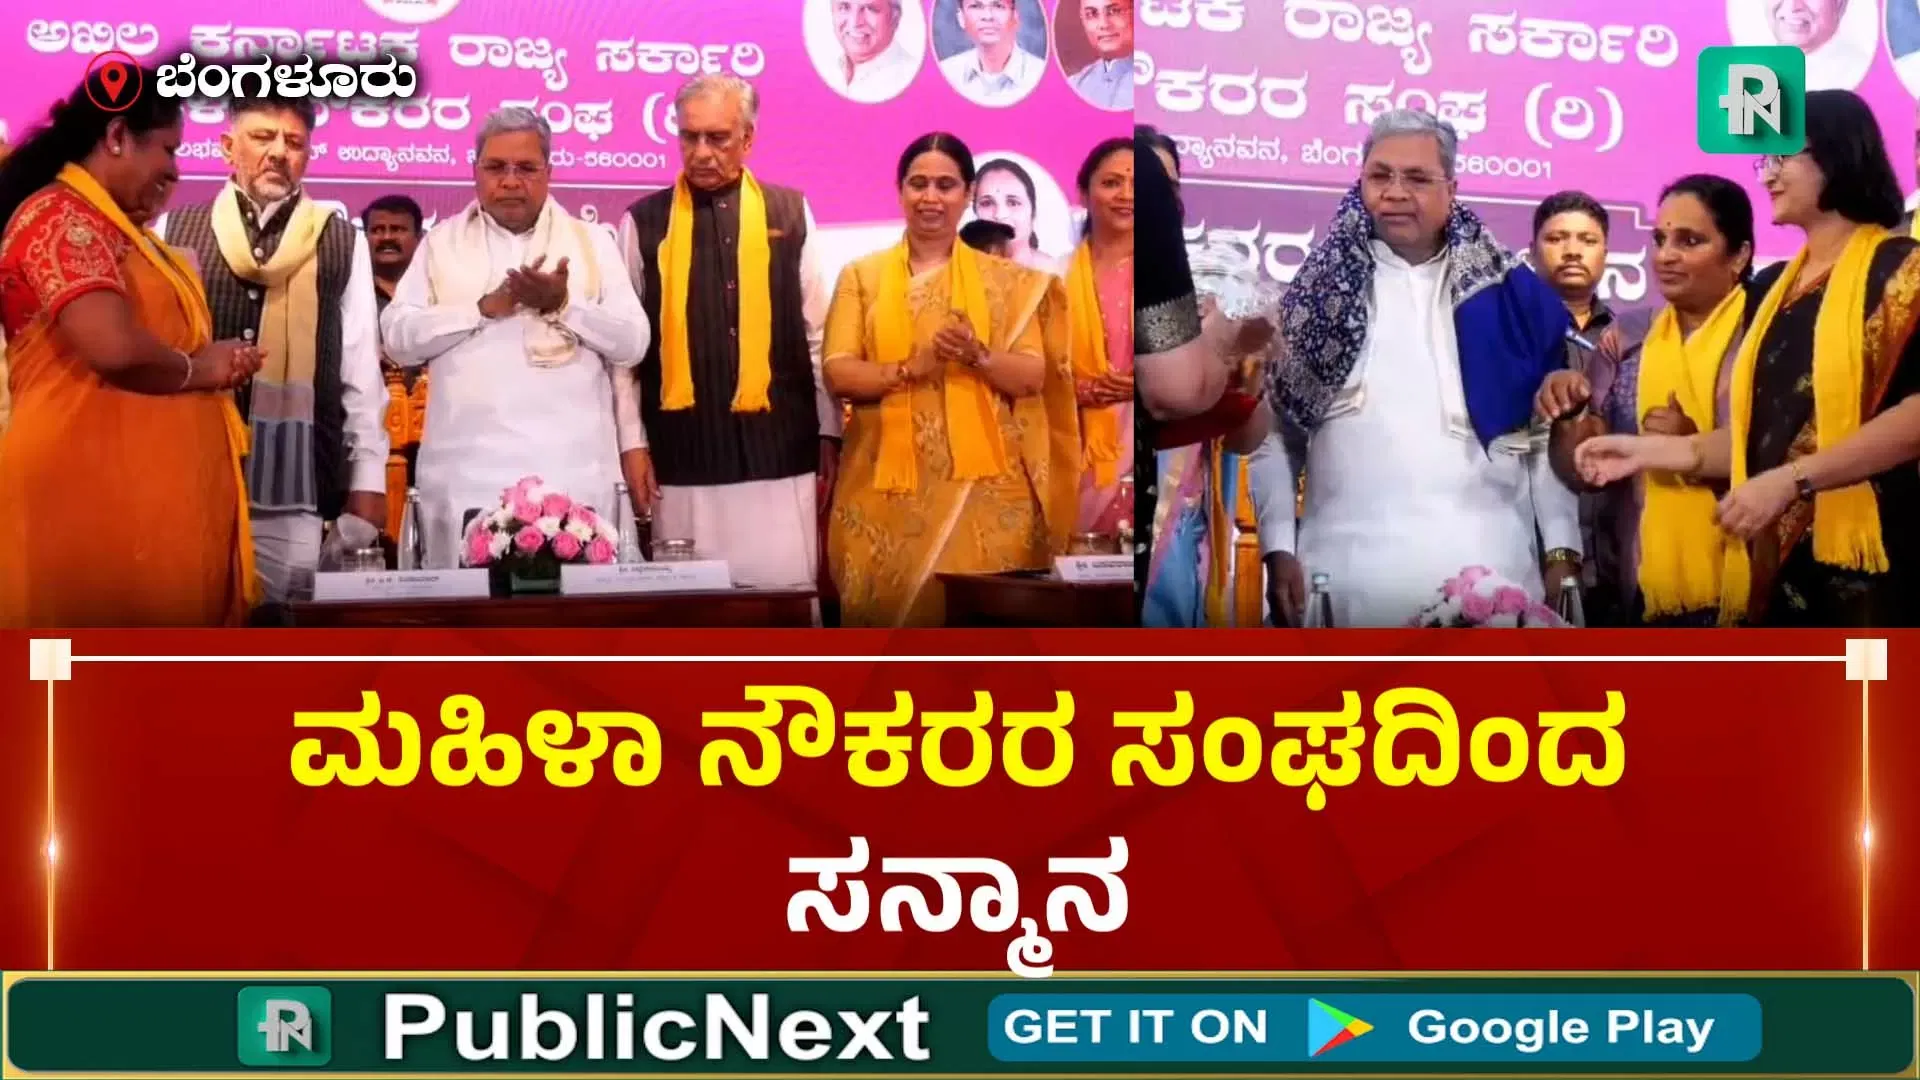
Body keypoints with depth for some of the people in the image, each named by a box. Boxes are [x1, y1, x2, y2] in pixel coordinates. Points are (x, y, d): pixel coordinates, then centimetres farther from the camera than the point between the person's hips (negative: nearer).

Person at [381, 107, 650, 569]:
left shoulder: (591, 242, 12)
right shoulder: (442, 243, 12)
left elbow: (633, 342, 4)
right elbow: (398, 338, 2)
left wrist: (563, 304, -11)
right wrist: (485, 307, -9)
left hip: (571, 475, 0)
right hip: (466, 476, 0)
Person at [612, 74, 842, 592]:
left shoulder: (790, 213, 6)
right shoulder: (645, 221, 5)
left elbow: (817, 335, 8)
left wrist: (829, 432, 7)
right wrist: (632, 440, 1)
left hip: (778, 446, 0)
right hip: (683, 450, 0)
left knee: (784, 592, 0)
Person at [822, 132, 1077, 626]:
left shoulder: (1006, 280, 9)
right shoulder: (861, 275, 8)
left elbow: (1033, 376, 3)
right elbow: (838, 373, -1)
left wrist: (978, 357, -16)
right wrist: (912, 367, -16)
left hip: (982, 485, 0)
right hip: (887, 486, 0)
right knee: (887, 605, -3)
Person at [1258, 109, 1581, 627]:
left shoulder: (1513, 294, 9)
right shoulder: (1318, 293, 10)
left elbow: (1551, 436, 9)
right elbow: (1273, 434, 10)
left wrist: (1562, 552, 1)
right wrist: (1279, 549, 0)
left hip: (1491, 575, 0)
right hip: (1351, 578, 0)